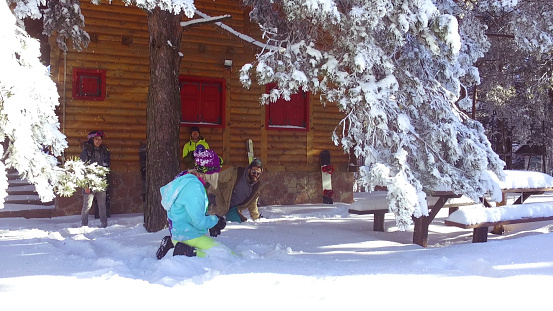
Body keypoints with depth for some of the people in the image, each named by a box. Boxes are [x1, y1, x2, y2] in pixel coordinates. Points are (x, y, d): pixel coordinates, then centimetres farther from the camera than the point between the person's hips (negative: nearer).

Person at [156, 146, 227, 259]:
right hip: (189, 236, -10)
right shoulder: (193, 187, -24)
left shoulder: (187, 178, 7)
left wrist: (212, 221, 5)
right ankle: (187, 253, -18)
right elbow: (199, 222, -21)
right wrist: (216, 221, -3)